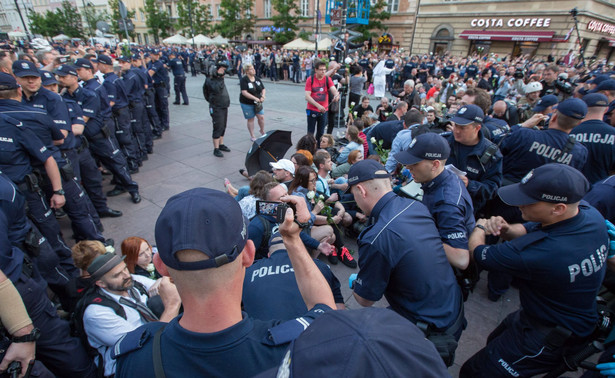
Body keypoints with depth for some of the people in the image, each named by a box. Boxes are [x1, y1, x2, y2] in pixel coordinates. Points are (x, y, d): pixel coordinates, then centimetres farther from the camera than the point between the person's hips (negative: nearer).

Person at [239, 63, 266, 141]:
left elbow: (263, 89, 11)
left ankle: (262, 131, 23)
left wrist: (262, 96, -11)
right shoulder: (243, 80, -13)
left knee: (261, 117, -4)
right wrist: (255, 98, -28)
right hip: (247, 103, -4)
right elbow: (244, 92, -23)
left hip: (257, 103, 4)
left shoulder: (257, 79, 4)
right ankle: (252, 136, 19)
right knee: (250, 119, 6)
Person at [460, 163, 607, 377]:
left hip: (547, 340, -9)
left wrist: (480, 227, -4)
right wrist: (505, 229, -21)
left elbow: (479, 254, -22)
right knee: (495, 341, 29)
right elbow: (528, 230, 0)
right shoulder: (592, 215, -14)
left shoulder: (540, 252, -40)